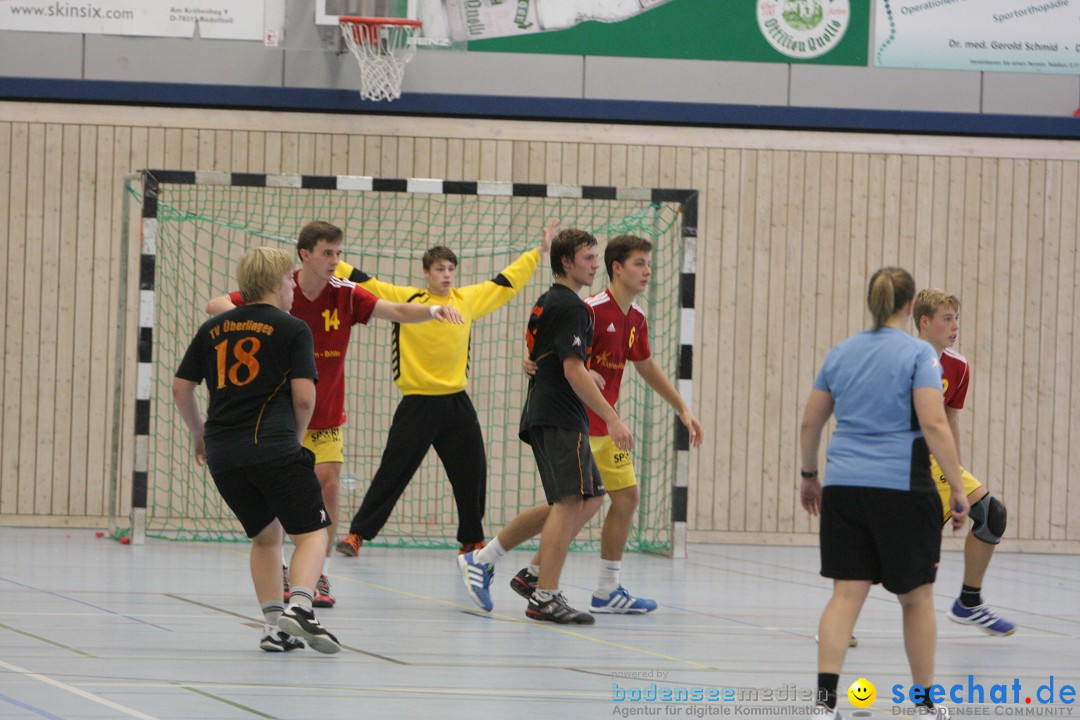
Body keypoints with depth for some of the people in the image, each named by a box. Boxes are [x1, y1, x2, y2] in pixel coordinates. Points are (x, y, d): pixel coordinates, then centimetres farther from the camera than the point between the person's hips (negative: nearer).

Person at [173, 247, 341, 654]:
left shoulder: (212, 329, 16)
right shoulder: (292, 329, 2)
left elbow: (180, 388, 16)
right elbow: (304, 395, -6)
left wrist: (199, 434, 30)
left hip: (222, 454, 5)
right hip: (274, 448, -5)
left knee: (266, 535, 20)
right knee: (311, 532, 0)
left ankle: (274, 627, 12)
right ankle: (299, 606, -25)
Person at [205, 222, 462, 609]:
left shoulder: (345, 294, -8)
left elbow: (396, 311, -17)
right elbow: (215, 305, -13)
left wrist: (433, 310, -38)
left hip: (325, 417, 1)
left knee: (328, 483, -13)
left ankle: (319, 575, -3)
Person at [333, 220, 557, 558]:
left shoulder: (468, 299, 7)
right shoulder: (406, 299, -3)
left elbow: (507, 280, 17)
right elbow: (365, 283, -4)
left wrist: (539, 251, 20)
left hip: (456, 402, 4)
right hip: (418, 401, -4)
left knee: (472, 473, 8)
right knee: (393, 472, -4)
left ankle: (472, 541, 22)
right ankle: (357, 533, 2)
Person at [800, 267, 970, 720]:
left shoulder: (841, 354, 10)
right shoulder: (918, 354, -5)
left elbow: (810, 423, 16)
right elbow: (933, 424, -14)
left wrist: (808, 475, 30)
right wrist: (958, 487, -10)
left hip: (843, 487, 4)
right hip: (901, 487, -4)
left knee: (847, 593, 0)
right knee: (916, 596, 10)